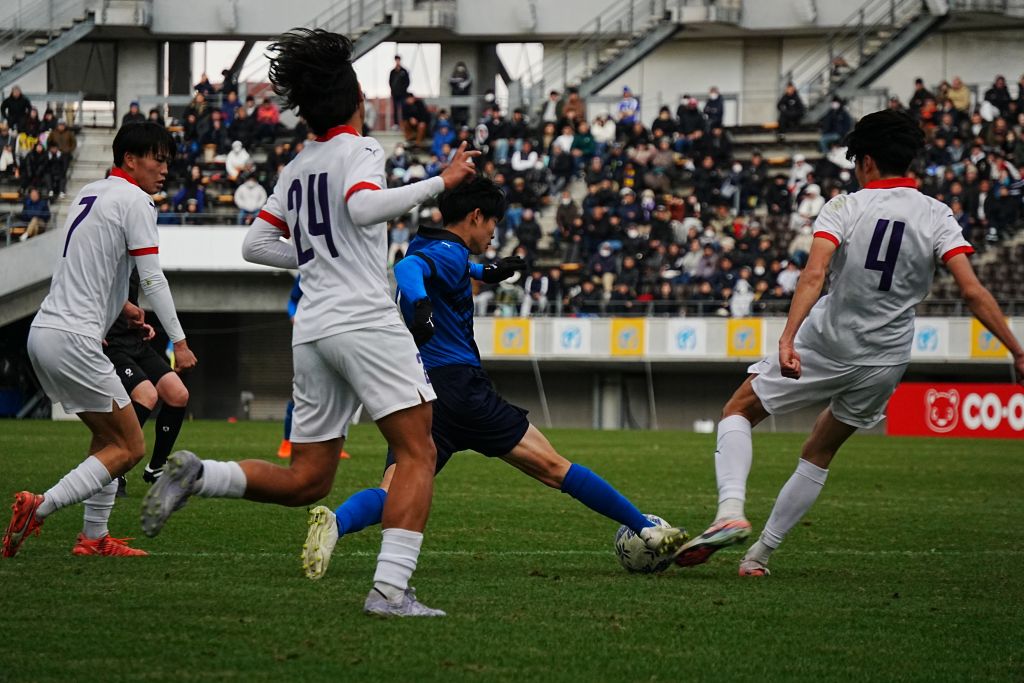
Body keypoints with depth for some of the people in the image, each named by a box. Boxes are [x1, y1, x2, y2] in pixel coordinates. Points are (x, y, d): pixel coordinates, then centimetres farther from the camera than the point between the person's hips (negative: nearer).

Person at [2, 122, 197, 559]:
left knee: (109, 437, 19)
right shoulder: (135, 201, -8)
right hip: (73, 339, -9)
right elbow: (152, 278, -12)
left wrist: (118, 303, 28)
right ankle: (39, 508, -15)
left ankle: (94, 536, 15)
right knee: (129, 448, -4)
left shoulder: (89, 193, 17)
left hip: (43, 331, 9)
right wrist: (179, 341, -7)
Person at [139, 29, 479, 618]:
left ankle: (197, 475, -6)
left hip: (311, 328, 7)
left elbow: (256, 244, 22)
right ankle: (391, 587, -18)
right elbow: (363, 206, -23)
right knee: (418, 453, -6)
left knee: (307, 481, 11)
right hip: (365, 320, -7)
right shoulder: (360, 150, -2)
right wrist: (440, 182, -19)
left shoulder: (295, 170, 19)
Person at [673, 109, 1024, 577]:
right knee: (819, 454, 22)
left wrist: (788, 338, -34)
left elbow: (814, 274, -25)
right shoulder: (937, 216, -4)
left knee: (738, 412, 14)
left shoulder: (845, 207, -10)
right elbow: (972, 292, -13)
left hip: (823, 345, -3)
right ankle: (760, 553, 20)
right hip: (885, 359, 3)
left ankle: (730, 509, -10)